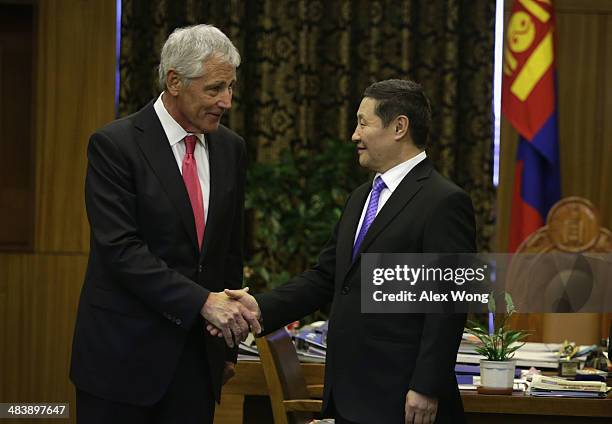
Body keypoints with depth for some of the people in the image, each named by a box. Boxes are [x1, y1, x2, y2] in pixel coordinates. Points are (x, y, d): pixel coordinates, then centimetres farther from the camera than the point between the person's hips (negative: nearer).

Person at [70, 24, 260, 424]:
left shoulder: (230, 148, 9)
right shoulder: (114, 145, -10)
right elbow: (121, 249, -18)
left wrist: (228, 344, 16)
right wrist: (202, 301, -25)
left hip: (199, 355, 5)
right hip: (124, 356, -5)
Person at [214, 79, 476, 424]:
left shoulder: (444, 202, -10)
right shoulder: (361, 199, 18)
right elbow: (325, 277, 15)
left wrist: (426, 389, -18)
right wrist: (262, 308, 1)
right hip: (348, 396, 8)